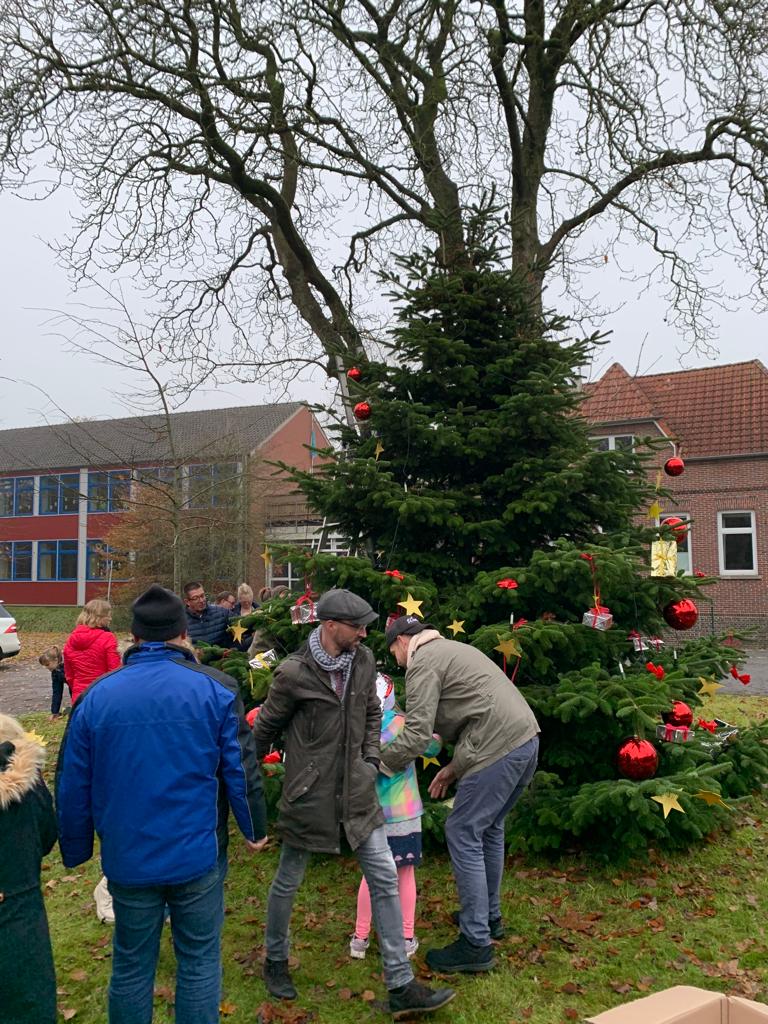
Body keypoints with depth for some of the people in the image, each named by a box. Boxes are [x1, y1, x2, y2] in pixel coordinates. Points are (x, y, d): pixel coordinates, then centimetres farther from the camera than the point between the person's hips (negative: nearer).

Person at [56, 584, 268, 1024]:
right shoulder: (215, 689, -10)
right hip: (197, 856, -2)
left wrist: (75, 850, 15)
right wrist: (255, 828, 9)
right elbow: (242, 767, -6)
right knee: (200, 961, 14)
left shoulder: (97, 695, -4)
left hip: (127, 860, 2)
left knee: (131, 966, 19)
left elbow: (73, 785, 2)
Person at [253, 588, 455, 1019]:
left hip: (357, 791, 5)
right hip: (310, 794, -5)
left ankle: (401, 987, 14)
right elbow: (267, 727, -3)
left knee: (386, 879, 3)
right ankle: (276, 960, 41)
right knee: (288, 882, 14)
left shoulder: (364, 660, -2)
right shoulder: (294, 672, -18)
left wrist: (372, 758, 5)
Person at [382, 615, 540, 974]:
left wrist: (378, 765, 2)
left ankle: (476, 943, 6)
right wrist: (455, 767, 23)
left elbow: (416, 734, -12)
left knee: (463, 834, 0)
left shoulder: (423, 662, -4)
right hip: (526, 739, 10)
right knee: (489, 828, 24)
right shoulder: (452, 650, 26)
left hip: (499, 749, -10)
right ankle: (489, 916, 37)